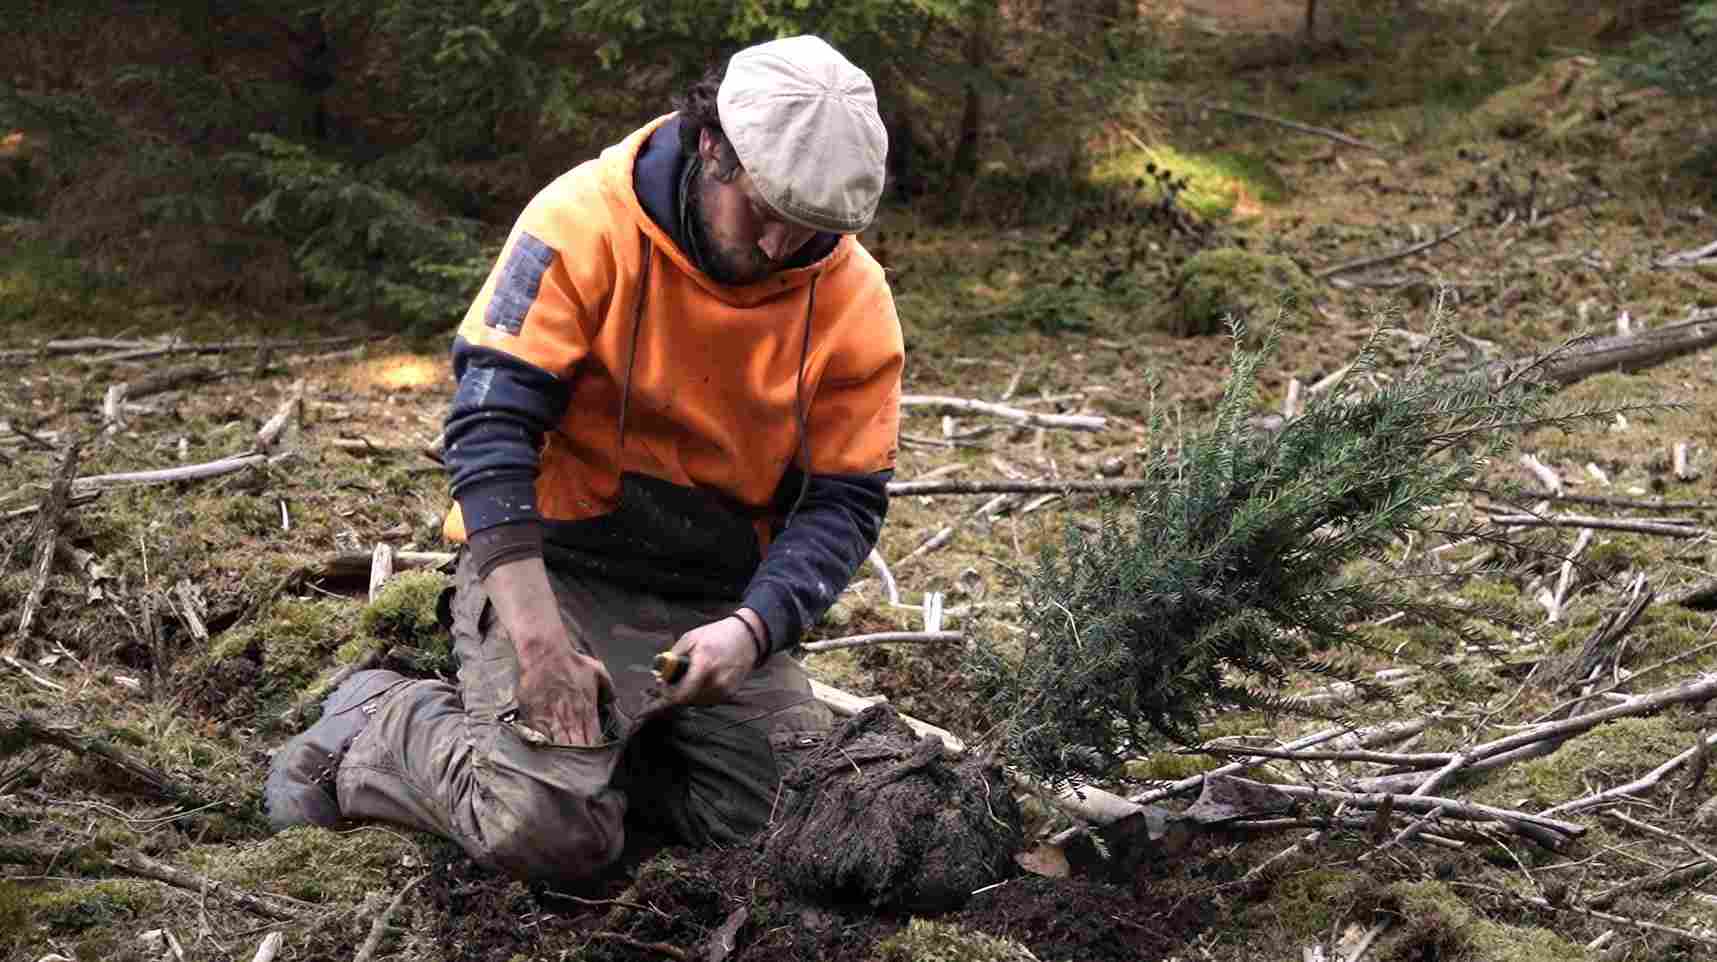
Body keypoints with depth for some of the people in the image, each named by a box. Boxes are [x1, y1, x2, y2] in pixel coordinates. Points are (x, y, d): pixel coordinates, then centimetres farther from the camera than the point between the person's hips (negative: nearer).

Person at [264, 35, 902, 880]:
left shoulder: (853, 301, -5)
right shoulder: (583, 224, -15)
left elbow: (842, 502, -3)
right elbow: (488, 427, -20)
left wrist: (751, 627, -23)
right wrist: (538, 636, -28)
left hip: (719, 595, 5)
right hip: (551, 563, -4)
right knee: (550, 829, -23)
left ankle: (598, 740, 17)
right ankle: (373, 730, 7)